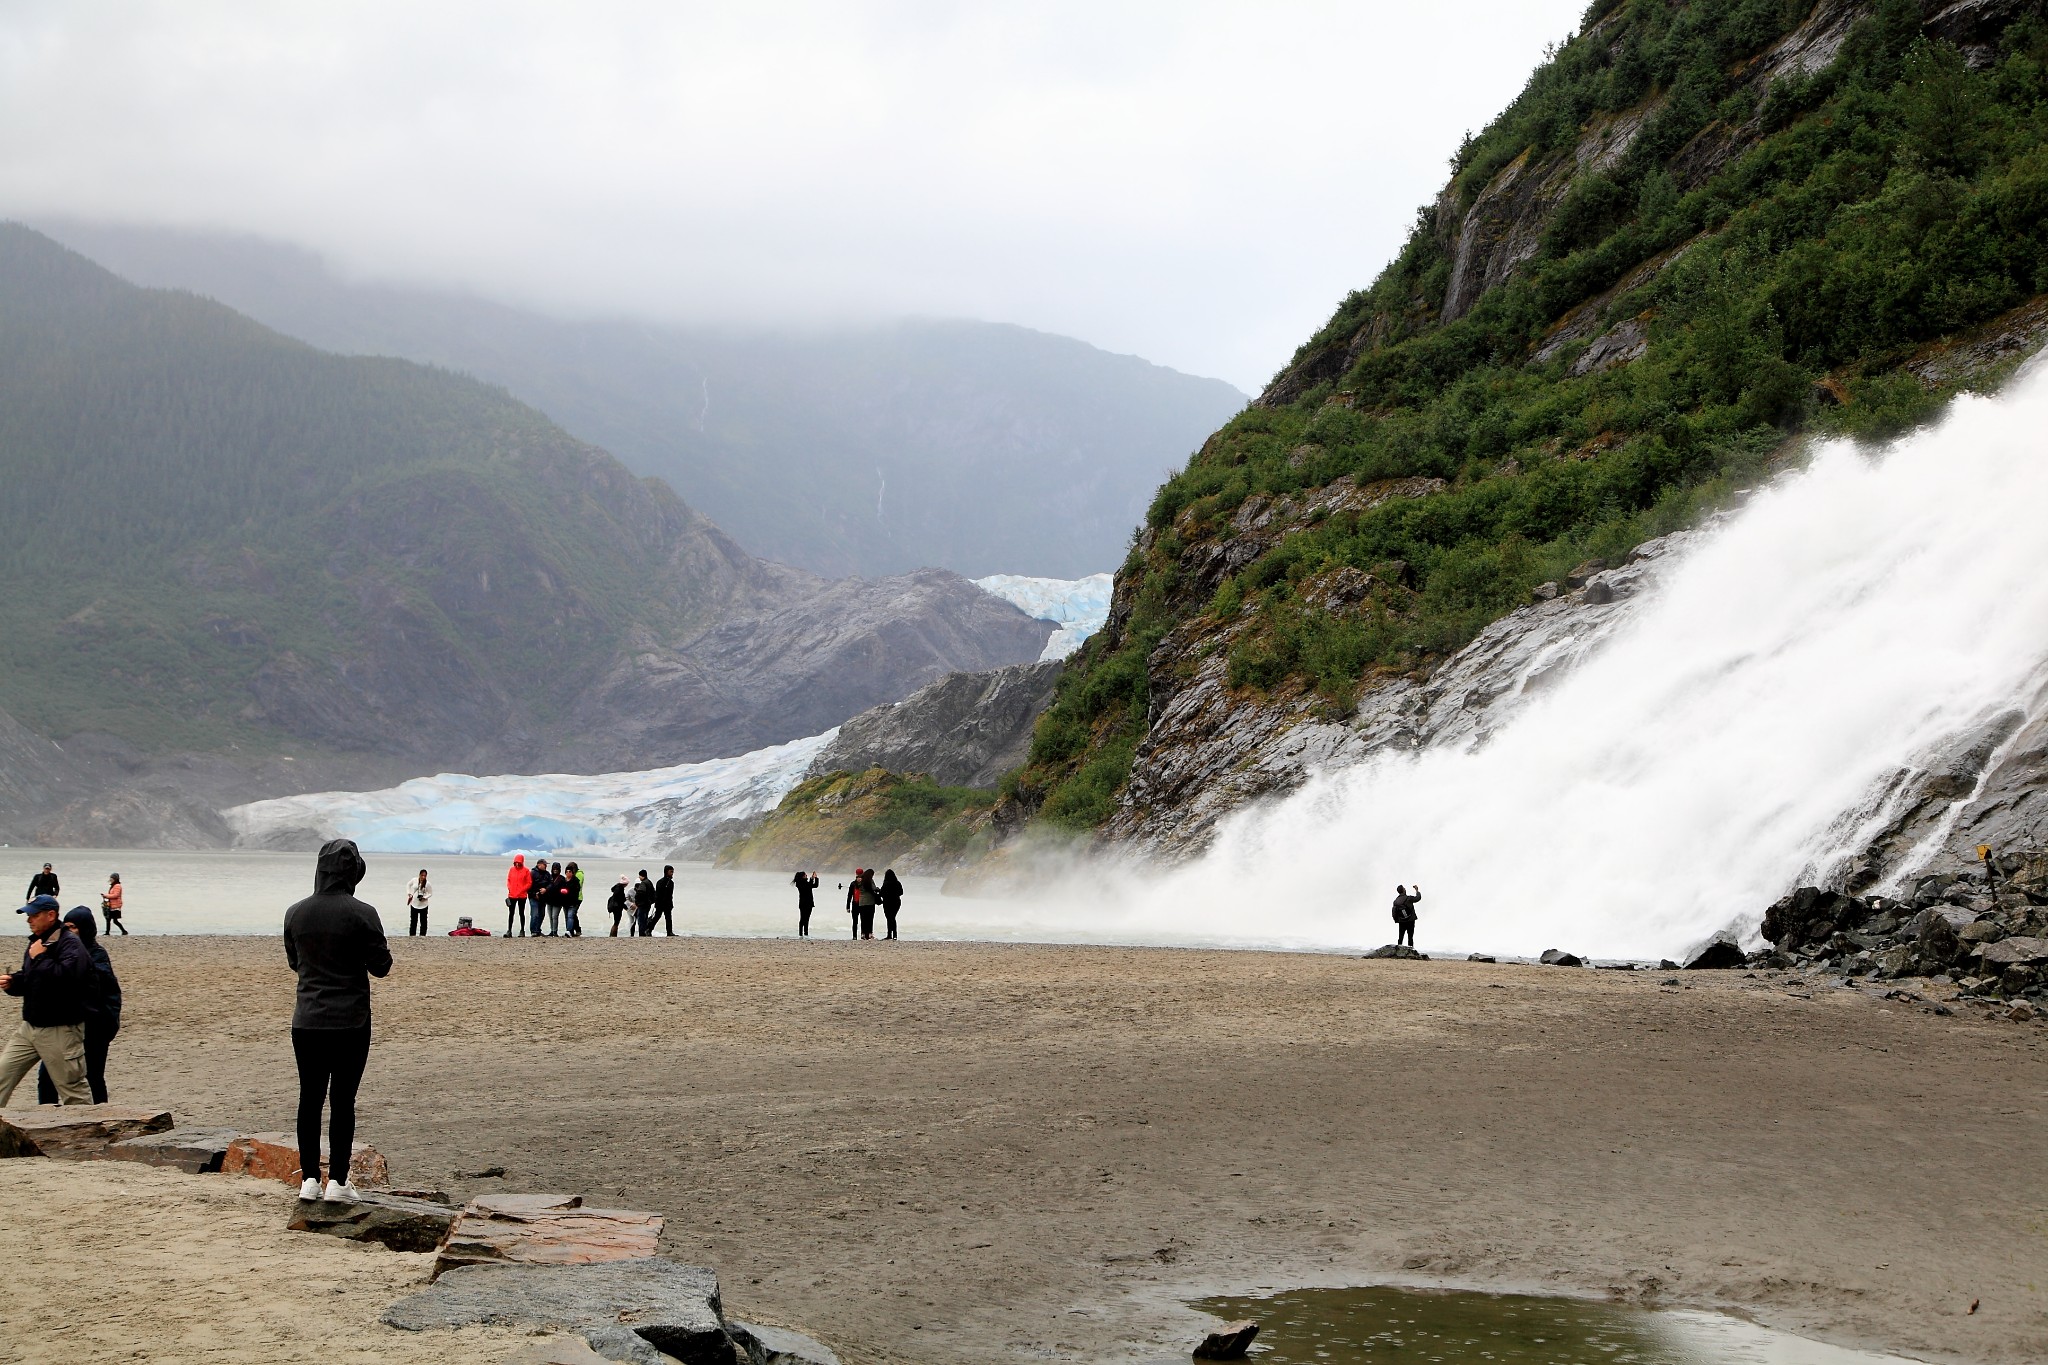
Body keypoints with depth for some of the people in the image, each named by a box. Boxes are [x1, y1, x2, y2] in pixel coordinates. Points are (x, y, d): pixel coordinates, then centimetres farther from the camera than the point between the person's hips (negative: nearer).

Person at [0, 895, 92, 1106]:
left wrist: (39, 958, -22)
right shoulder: (36, 942, 13)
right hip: (30, 1026, 9)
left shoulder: (70, 944, -16)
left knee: (72, 1090, -1)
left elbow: (65, 977, -33)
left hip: (61, 1031, -9)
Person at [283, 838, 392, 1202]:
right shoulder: (362, 914, -12)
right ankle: (337, 1180, 2)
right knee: (343, 1100, 2)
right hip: (350, 1022, -3)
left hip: (307, 1021, 3)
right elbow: (381, 966, -8)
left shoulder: (295, 913, 1)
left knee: (310, 1098, 10)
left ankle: (309, 1178, 10)